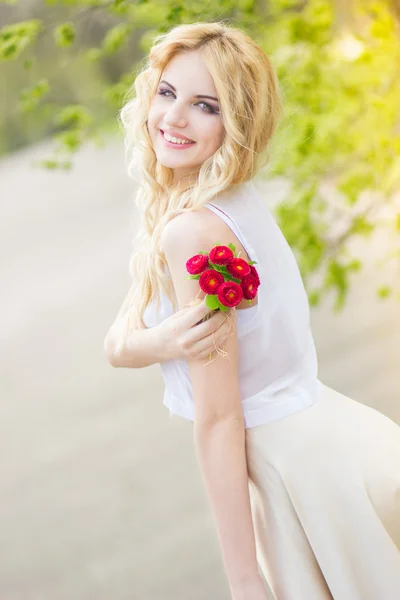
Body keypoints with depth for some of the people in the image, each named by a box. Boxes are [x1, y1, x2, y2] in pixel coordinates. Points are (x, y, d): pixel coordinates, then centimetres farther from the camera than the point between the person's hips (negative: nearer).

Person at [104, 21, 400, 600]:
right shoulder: (238, 198, 4)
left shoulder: (192, 230, -23)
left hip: (301, 462, -9)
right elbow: (117, 342, 3)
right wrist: (154, 342, -21)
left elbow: (218, 418, -21)